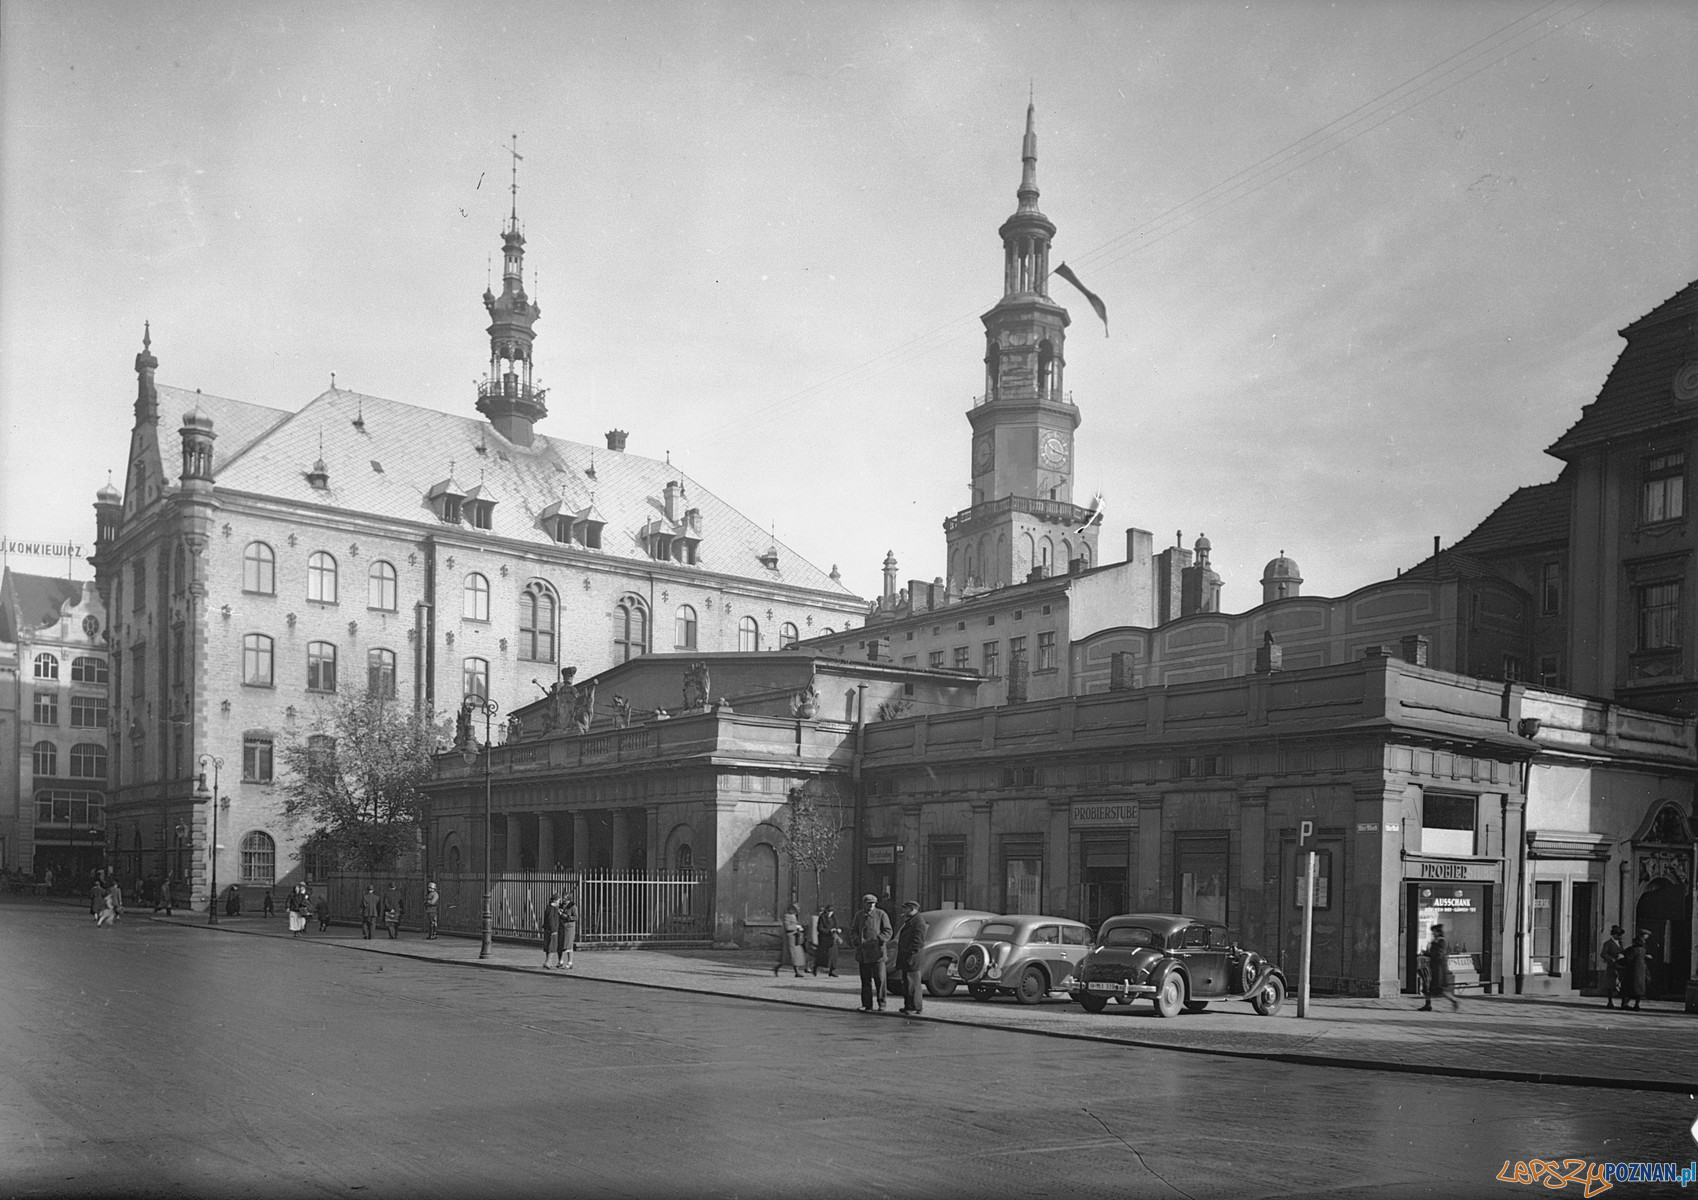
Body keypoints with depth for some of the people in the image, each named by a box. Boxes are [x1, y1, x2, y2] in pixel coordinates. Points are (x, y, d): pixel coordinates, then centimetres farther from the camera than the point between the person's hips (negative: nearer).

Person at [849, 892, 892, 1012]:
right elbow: (853, 931, 12)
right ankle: (867, 1005, 10)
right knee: (865, 980, 5)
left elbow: (887, 931, 0)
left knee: (879, 979, -3)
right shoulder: (858, 915, 11)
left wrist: (877, 940, -13)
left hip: (877, 952, -3)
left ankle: (881, 1004, 8)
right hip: (862, 953, 3)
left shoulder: (881, 914, 1)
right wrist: (858, 940, -7)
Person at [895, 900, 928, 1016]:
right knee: (906, 982, 14)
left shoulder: (919, 921, -13)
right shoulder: (909, 920, 20)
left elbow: (917, 941, -20)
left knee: (913, 983, -7)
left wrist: (909, 954, -21)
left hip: (912, 958, -11)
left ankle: (915, 1008, -4)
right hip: (905, 958, 11)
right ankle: (908, 1006, 20)